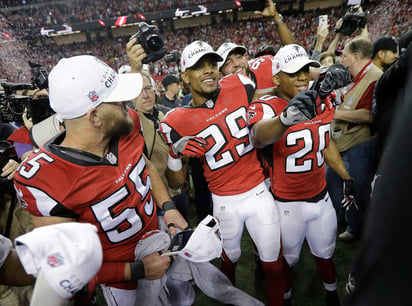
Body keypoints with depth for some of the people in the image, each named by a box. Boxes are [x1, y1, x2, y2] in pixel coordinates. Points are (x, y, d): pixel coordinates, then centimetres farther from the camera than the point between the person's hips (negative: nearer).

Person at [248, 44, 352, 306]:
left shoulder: (319, 102, -1)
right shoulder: (265, 107, -22)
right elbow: (258, 138, -47)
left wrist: (346, 177, 16)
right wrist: (286, 117, -66)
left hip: (321, 197, 5)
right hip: (288, 204, -5)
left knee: (326, 252, 25)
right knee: (288, 258, 17)